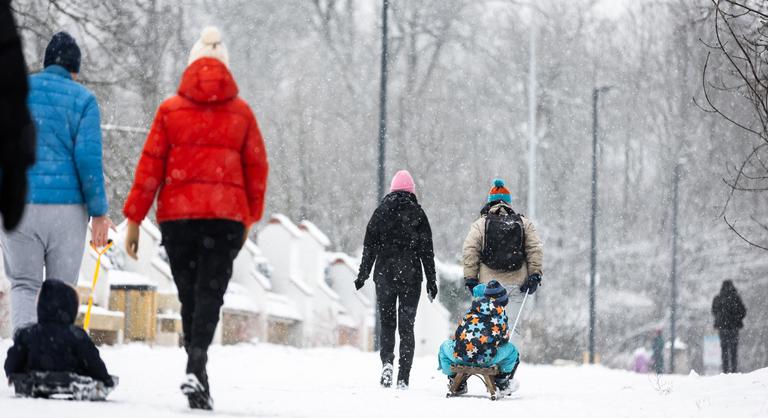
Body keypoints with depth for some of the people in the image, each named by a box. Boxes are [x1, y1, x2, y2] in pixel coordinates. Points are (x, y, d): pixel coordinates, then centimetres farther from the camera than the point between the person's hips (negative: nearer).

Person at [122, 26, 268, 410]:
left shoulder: (170, 110, 3)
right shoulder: (241, 113, 5)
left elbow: (150, 166, 1)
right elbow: (257, 168, 9)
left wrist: (134, 219, 4)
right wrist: (250, 218, 22)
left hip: (177, 214, 1)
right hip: (227, 215, -1)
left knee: (190, 296, 12)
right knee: (210, 293, -5)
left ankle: (199, 374, 14)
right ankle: (196, 367, -25)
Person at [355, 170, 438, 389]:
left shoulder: (381, 212, 3)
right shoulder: (417, 214, -1)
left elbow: (369, 247, 4)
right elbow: (426, 250, 0)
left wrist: (363, 275, 11)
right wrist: (431, 280, 4)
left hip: (384, 275, 1)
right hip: (410, 277, -1)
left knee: (387, 323, 11)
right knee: (406, 326, 4)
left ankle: (387, 361, -14)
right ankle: (403, 379, -2)